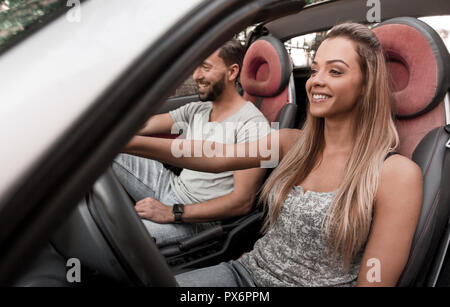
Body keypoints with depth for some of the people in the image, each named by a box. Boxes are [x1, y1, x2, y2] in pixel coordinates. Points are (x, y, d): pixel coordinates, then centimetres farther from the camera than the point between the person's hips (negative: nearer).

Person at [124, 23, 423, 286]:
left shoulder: (397, 173, -12)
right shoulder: (293, 142, 2)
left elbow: (374, 280, -13)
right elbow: (217, 158, -8)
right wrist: (135, 142, -20)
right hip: (247, 271, 5)